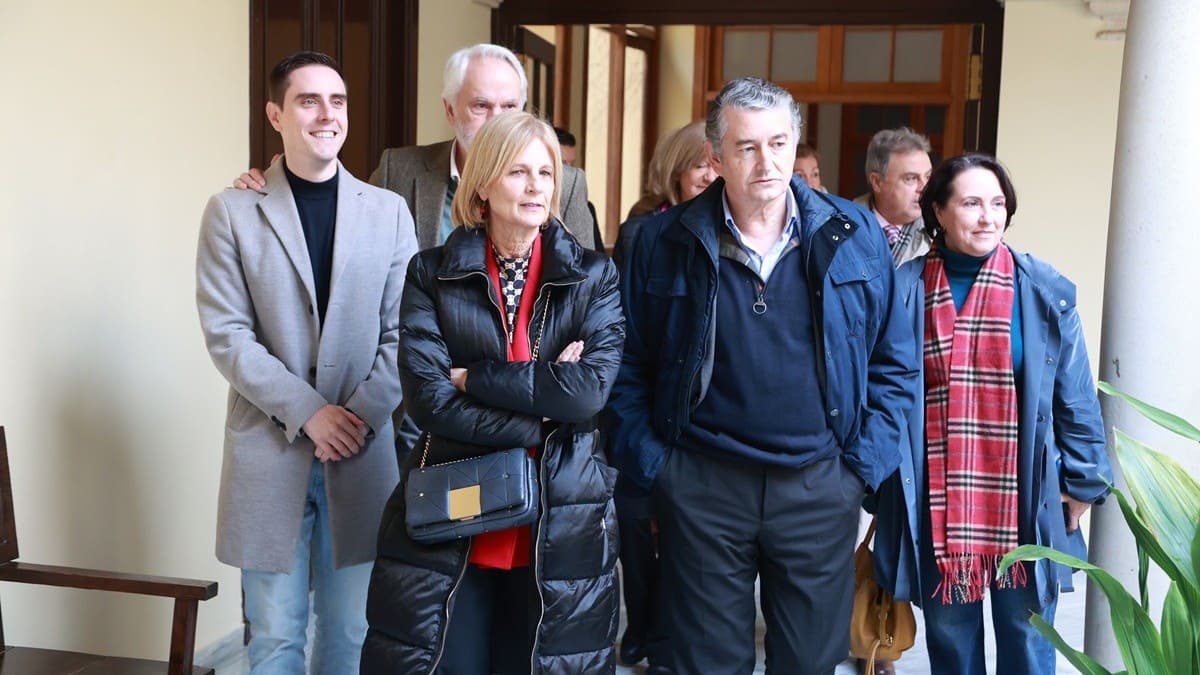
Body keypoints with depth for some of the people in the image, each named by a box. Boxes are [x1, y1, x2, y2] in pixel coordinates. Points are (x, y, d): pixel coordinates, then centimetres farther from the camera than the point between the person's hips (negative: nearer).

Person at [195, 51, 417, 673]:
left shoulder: (389, 211, 5)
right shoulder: (232, 212, 1)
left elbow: (403, 332, 2)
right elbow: (226, 334, -6)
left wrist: (360, 414, -10)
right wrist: (308, 411, -13)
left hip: (363, 454, 1)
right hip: (269, 452, -1)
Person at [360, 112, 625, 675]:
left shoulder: (592, 276, 2)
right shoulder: (432, 274, 0)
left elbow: (591, 388, -13)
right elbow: (428, 399, -11)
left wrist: (473, 378, -13)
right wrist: (541, 421, -14)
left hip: (560, 526, 1)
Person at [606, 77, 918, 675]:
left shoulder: (853, 237, 1)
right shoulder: (665, 243, -1)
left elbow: (894, 364, 6)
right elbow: (628, 367, 4)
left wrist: (864, 465, 0)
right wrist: (651, 467, -2)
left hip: (820, 487, 1)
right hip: (702, 485, -1)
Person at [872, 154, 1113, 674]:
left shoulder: (1044, 291, -3)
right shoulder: (906, 289, -2)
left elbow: (1074, 398, 1)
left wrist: (1083, 483, 1)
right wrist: (881, 477, 6)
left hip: (1024, 502, 0)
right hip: (938, 504, 1)